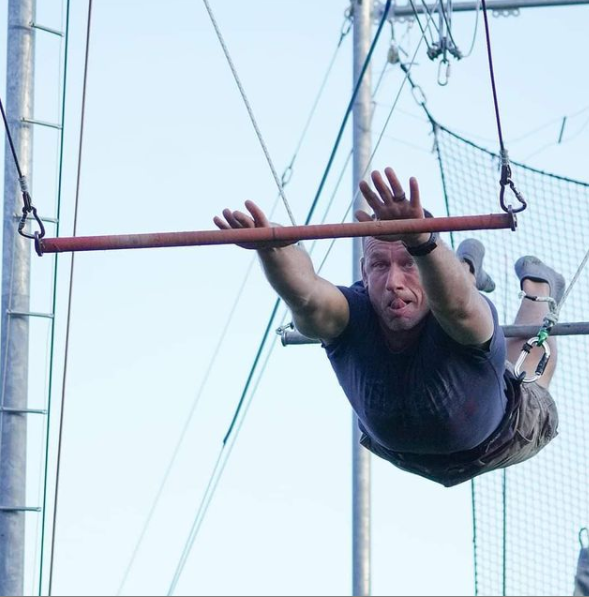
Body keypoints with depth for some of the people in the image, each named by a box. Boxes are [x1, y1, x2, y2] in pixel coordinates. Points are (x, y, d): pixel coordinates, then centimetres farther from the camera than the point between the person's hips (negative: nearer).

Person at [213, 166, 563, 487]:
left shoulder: (467, 319, -46)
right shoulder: (352, 315, -41)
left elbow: (456, 302, -71)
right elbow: (305, 297, -63)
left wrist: (420, 242, -91)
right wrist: (271, 248, -84)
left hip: (493, 444, -2)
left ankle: (538, 288, 56)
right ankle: (468, 269, 55)